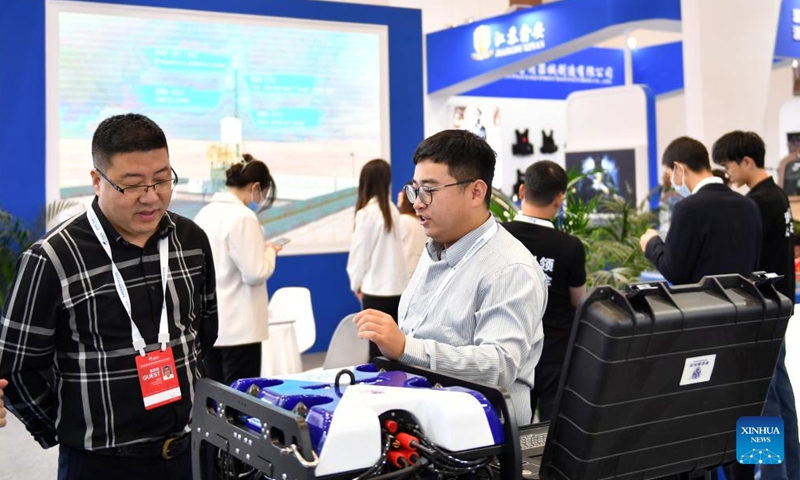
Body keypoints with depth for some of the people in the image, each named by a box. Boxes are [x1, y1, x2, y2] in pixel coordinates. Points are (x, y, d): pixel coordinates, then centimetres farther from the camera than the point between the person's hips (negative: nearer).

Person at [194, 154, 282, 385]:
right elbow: (255, 273, -18)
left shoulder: (205, 213, 8)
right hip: (238, 326, -8)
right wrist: (269, 252, 0)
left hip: (208, 323, 8)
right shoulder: (243, 217, -16)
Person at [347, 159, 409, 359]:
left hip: (376, 288, -6)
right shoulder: (392, 210, 7)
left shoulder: (366, 213, -11)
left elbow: (359, 251, -7)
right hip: (397, 285, 6)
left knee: (377, 347, -1)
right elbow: (402, 240, 9)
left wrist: (356, 283, 8)